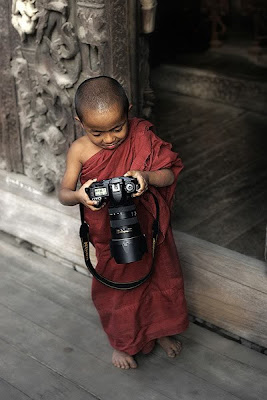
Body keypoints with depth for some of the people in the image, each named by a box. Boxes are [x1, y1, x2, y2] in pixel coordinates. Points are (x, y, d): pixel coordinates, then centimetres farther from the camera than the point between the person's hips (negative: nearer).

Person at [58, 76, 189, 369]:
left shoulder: (142, 136, -15)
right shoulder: (79, 150, -16)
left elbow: (170, 174, -13)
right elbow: (63, 193, -13)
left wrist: (147, 177, -34)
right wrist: (78, 196, -36)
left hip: (148, 228, 1)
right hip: (110, 235, -1)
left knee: (160, 278, 19)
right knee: (116, 289, 15)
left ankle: (161, 330, 48)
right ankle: (122, 342, 42)